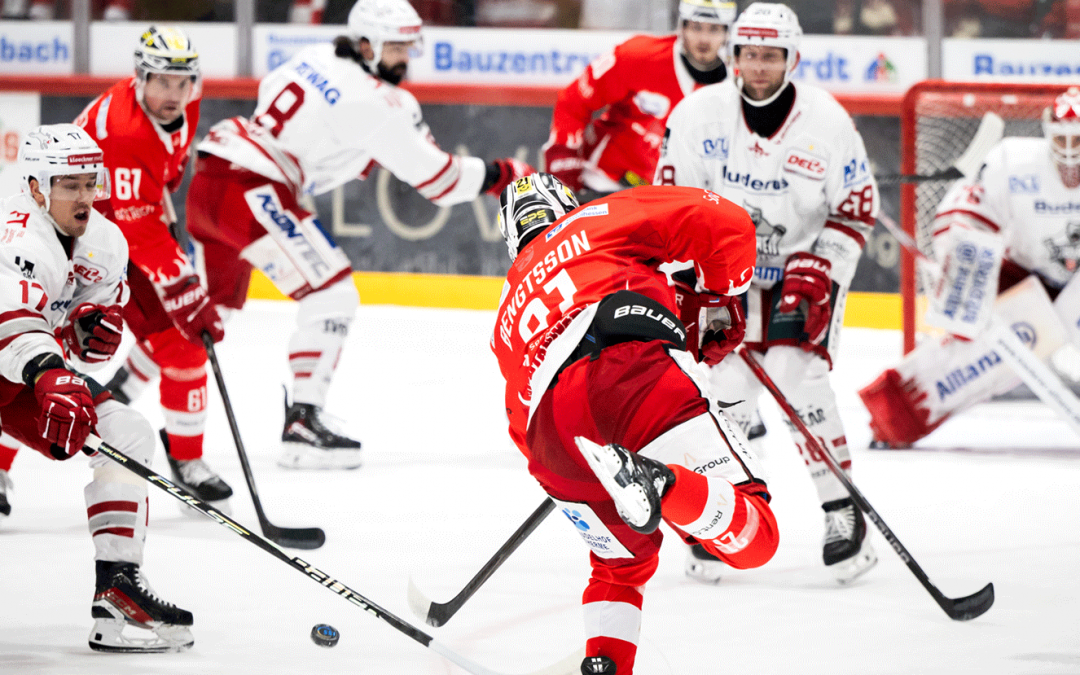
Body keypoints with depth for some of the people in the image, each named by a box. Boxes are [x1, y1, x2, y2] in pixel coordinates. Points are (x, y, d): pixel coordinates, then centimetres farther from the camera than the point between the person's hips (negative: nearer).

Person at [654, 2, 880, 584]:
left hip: (806, 273, -2)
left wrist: (815, 274, -15)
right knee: (728, 394, -8)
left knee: (801, 385, -17)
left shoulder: (827, 123, -13)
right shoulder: (701, 113, -10)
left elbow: (856, 209, -5)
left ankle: (843, 512, -8)